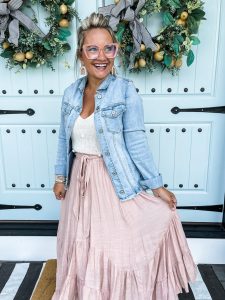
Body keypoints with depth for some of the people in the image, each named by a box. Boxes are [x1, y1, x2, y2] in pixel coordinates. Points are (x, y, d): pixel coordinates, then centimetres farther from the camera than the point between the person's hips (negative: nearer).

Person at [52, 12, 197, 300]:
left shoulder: (126, 90, -12)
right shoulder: (71, 93, 2)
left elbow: (136, 142, -11)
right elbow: (64, 139, 9)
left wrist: (157, 186, -9)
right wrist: (60, 176, 11)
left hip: (114, 180, -4)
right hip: (80, 178, 5)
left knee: (118, 246, 7)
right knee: (82, 245, 20)